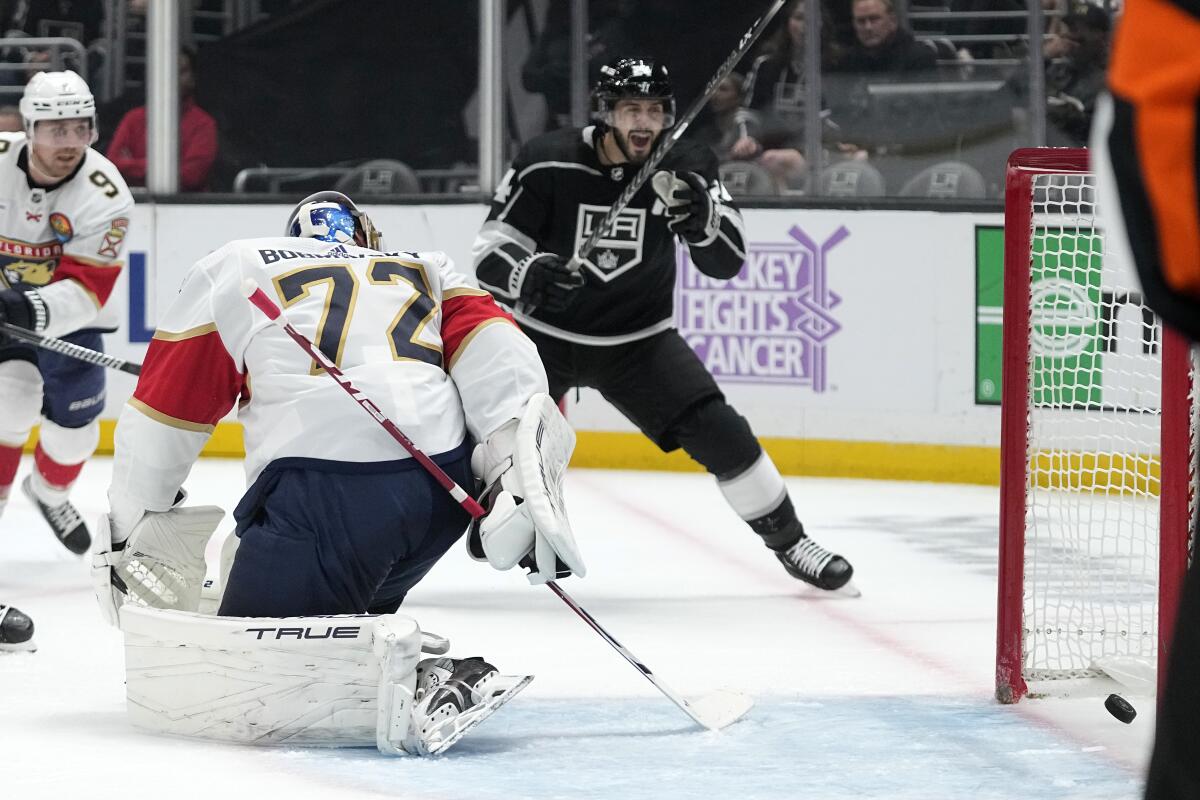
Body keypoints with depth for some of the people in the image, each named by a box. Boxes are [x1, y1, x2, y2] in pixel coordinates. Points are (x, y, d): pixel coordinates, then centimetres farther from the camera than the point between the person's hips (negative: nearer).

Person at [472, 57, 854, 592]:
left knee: (719, 431, -10)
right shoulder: (548, 164, -17)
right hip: (544, 332, -2)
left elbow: (726, 261, -12)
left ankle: (789, 542, 6)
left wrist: (700, 212, -33)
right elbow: (490, 252, -14)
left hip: (637, 340, 2)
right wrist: (526, 273, -37)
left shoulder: (685, 167, -9)